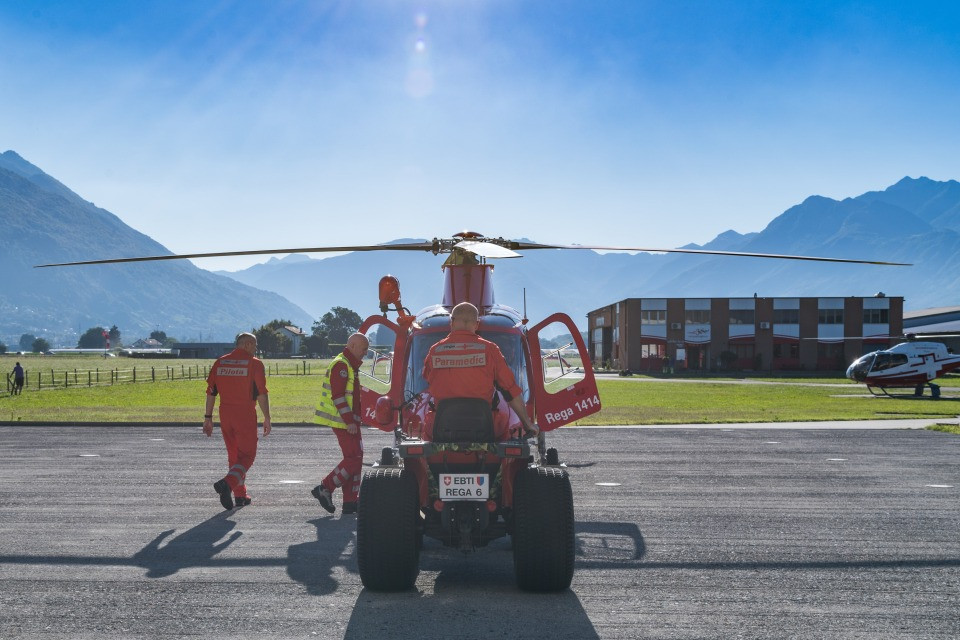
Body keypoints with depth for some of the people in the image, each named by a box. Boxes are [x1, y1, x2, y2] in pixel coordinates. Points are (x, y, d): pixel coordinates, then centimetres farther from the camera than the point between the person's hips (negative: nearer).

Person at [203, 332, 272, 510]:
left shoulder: (220, 362, 8)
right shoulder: (254, 364, -6)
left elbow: (211, 392, 7)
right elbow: (261, 393, -10)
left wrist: (208, 417, 12)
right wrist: (267, 418, -5)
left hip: (225, 415, 5)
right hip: (246, 415, -5)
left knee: (233, 455, 17)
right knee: (247, 456, 1)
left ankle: (241, 495, 21)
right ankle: (227, 483, -24)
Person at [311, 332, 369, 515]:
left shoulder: (351, 365, 20)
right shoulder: (341, 365, -14)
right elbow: (337, 396, -21)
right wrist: (349, 421, -24)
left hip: (349, 421, 11)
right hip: (343, 421, -11)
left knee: (354, 458, 9)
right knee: (354, 458, -12)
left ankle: (350, 502, 12)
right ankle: (325, 489, -5)